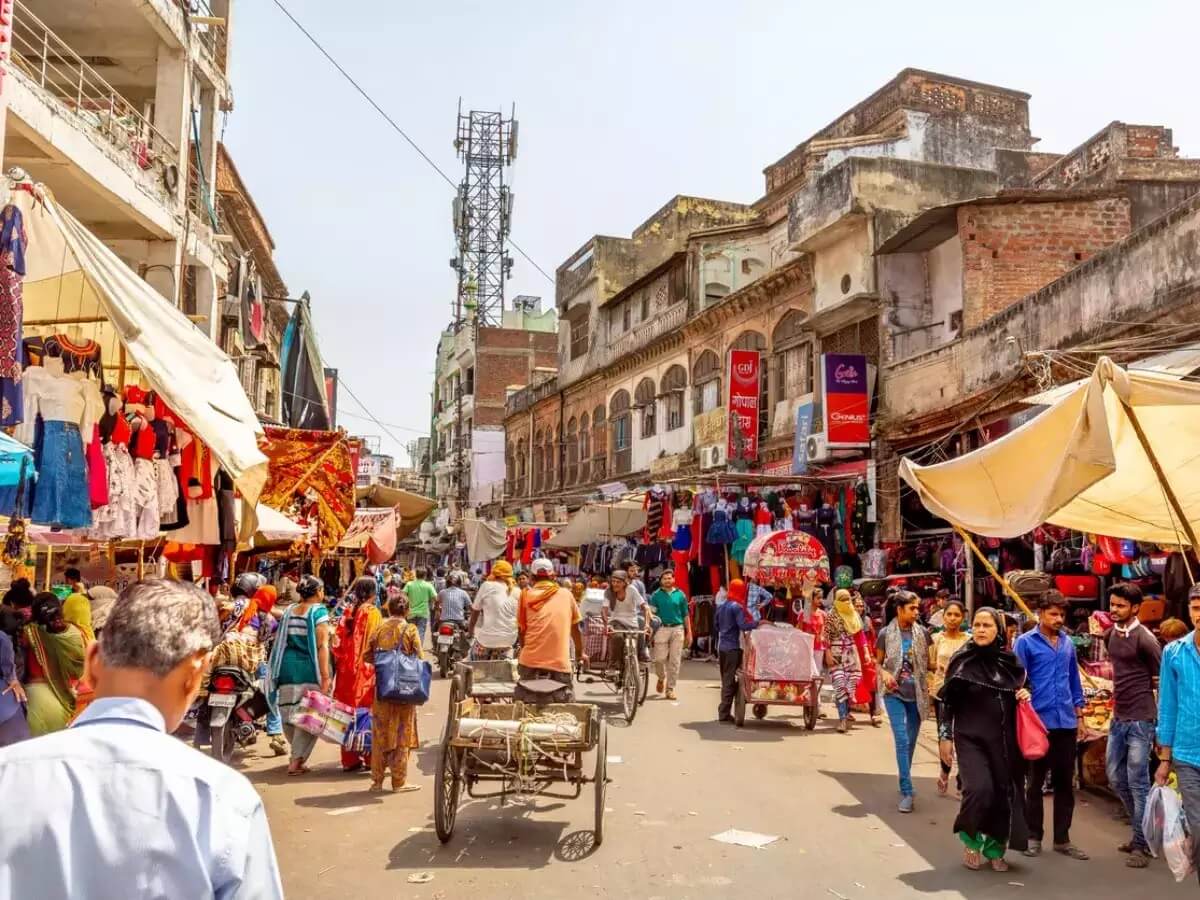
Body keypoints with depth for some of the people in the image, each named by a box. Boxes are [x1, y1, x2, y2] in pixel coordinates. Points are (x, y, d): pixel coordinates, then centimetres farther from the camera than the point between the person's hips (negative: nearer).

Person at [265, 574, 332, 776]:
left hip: (287, 667, 6)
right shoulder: (319, 611, -4)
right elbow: (322, 645, -12)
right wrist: (325, 676, -15)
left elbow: (280, 641, 14)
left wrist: (277, 672, 22)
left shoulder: (289, 611, 13)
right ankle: (296, 761, 1)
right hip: (309, 669, -6)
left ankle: (298, 754, 30)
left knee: (289, 713, 16)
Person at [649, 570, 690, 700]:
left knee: (675, 661, 1)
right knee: (660, 658, -5)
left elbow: (685, 615, 12)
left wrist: (689, 633, 8)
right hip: (662, 629, -1)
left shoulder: (680, 595, 8)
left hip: (677, 629, 1)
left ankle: (670, 690, 8)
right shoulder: (656, 595, 5)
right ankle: (661, 678, 26)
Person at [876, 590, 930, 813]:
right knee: (902, 740, -11)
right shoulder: (886, 633, -4)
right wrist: (884, 674, -14)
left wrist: (930, 683, -7)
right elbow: (878, 662, 6)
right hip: (895, 694, -2)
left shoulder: (922, 633, 1)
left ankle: (905, 784, 30)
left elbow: (928, 662, 9)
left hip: (917, 694, 3)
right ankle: (906, 791, -9)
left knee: (911, 742, 12)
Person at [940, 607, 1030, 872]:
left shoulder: (1010, 662, 4)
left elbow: (1018, 693, 19)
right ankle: (971, 839, 10)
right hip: (970, 738, -3)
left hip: (1004, 739, 3)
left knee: (1003, 793, 3)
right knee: (979, 789, -17)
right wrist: (945, 736, -6)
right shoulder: (961, 660, -5)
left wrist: (1024, 696, -4)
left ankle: (995, 849, 23)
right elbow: (947, 701, -3)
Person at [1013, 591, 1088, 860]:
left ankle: (1062, 838, 21)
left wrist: (1078, 708, 12)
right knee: (1036, 780, 8)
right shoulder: (1026, 642, -6)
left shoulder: (1067, 643, 9)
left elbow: (1074, 677, 16)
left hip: (1066, 722, 4)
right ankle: (1034, 836, 19)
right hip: (1039, 721, -4)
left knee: (1065, 781, 10)